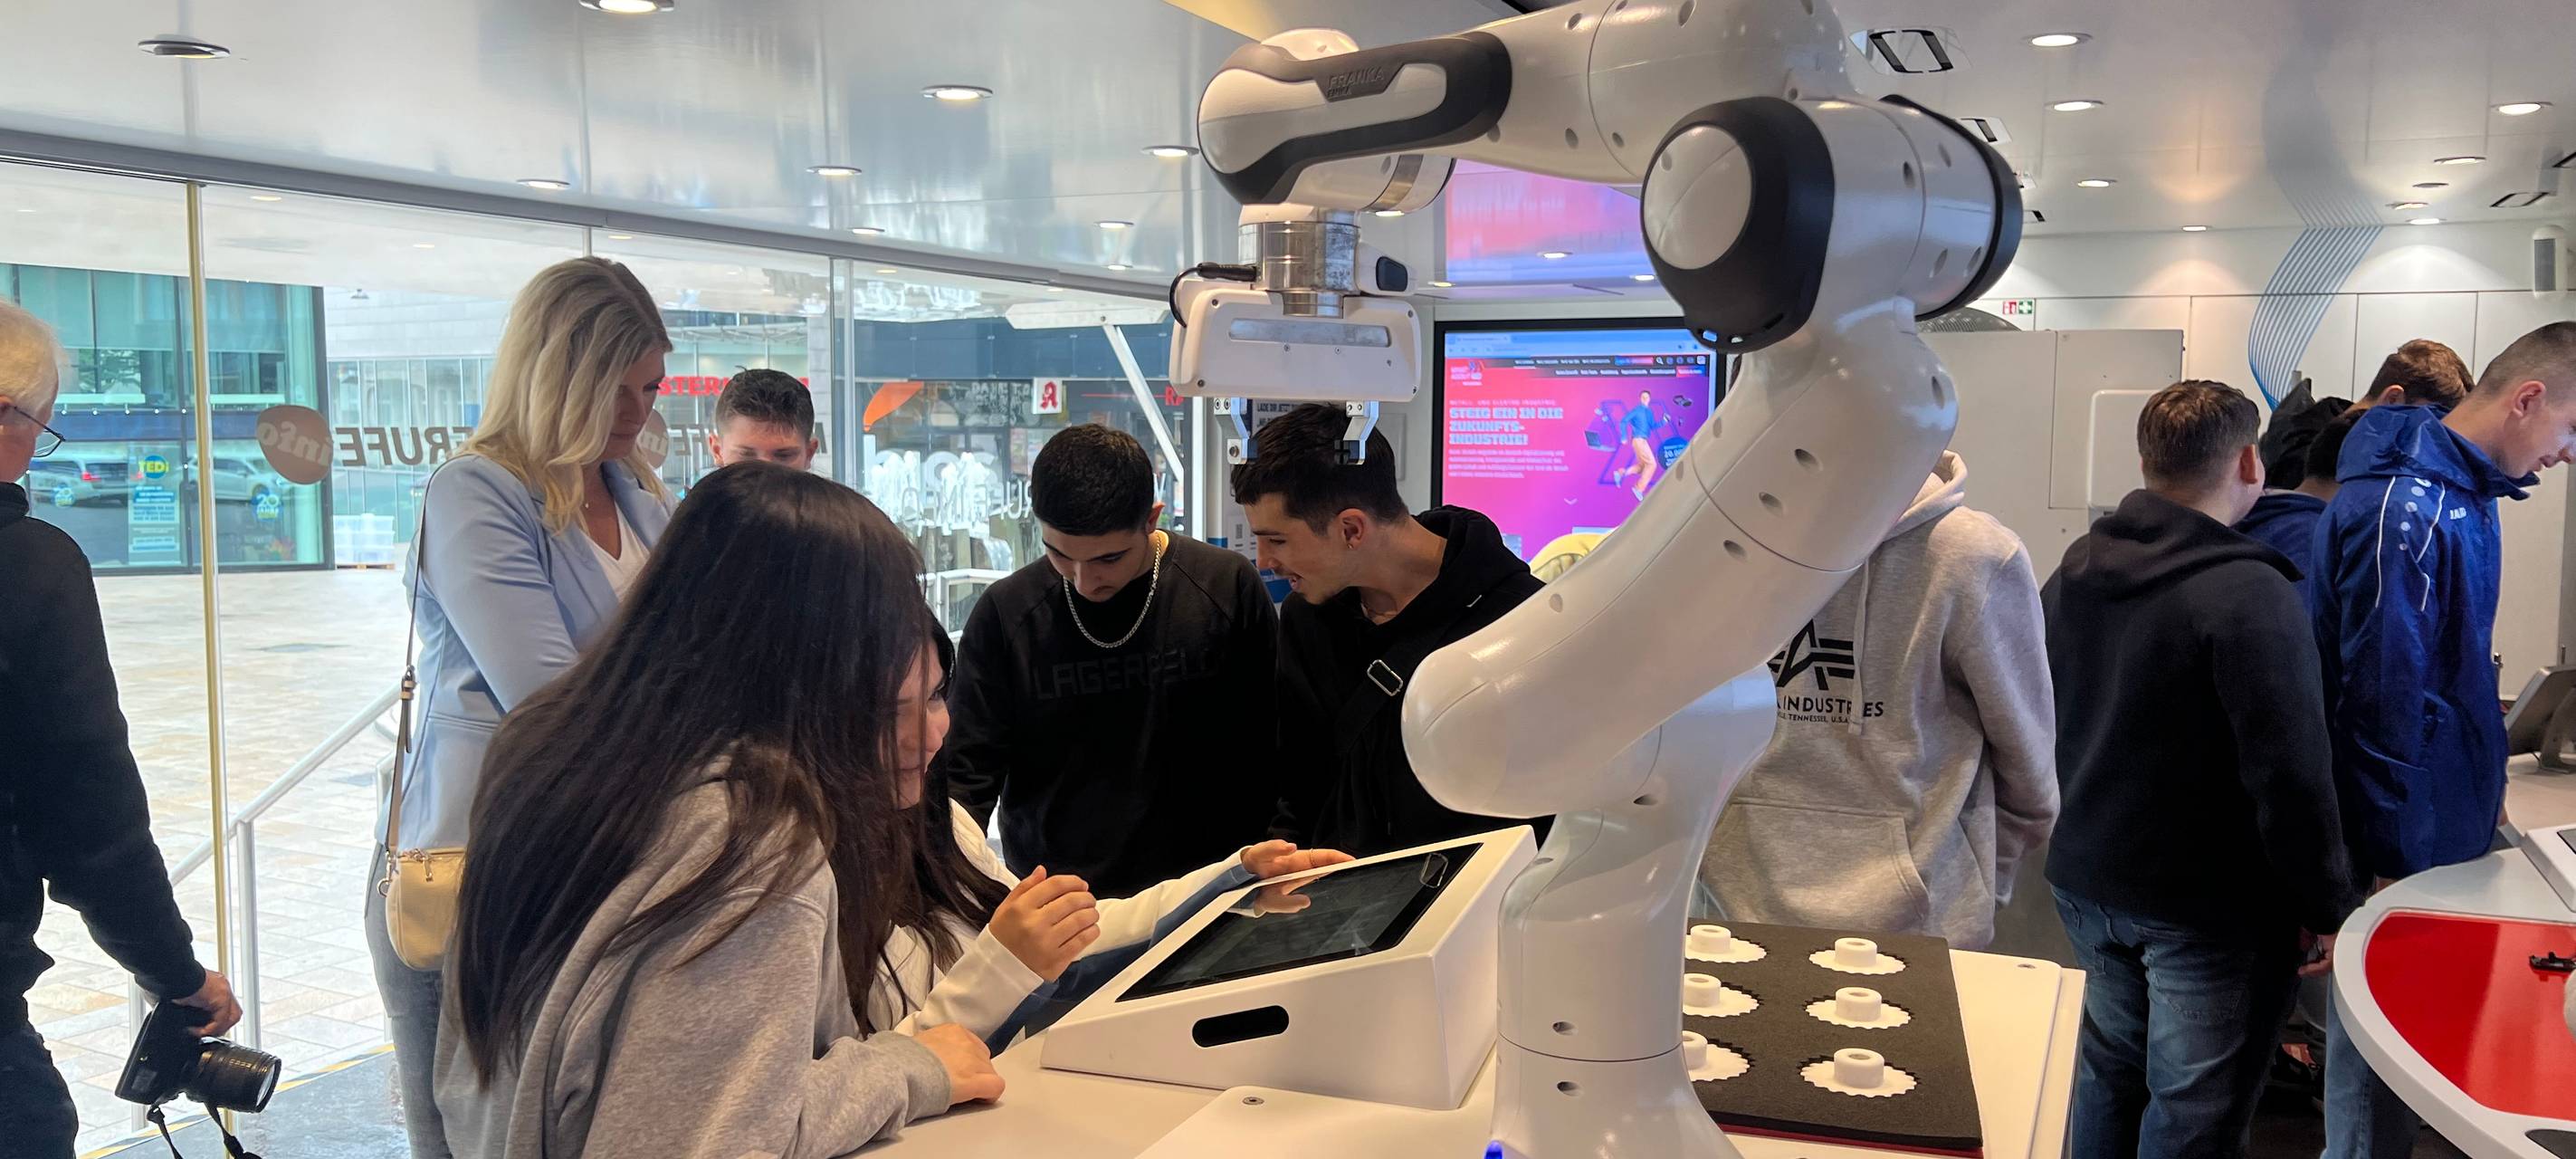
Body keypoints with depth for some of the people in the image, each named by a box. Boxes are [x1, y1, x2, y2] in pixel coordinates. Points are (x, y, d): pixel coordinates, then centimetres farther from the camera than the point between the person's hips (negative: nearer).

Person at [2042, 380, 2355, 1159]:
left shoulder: (2073, 572, 4)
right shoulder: (2248, 593, -20)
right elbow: (2290, 772, -21)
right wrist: (2326, 907, -10)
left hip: (2087, 882, 7)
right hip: (2212, 905, -7)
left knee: (2108, 1074, 20)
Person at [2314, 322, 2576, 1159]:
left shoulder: (2461, 491, 7)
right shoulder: (2406, 510, -24)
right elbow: (2382, 696, -24)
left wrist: (2477, 779, 17)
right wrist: (2397, 859, -20)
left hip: (2444, 822, 9)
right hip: (2404, 841, -9)